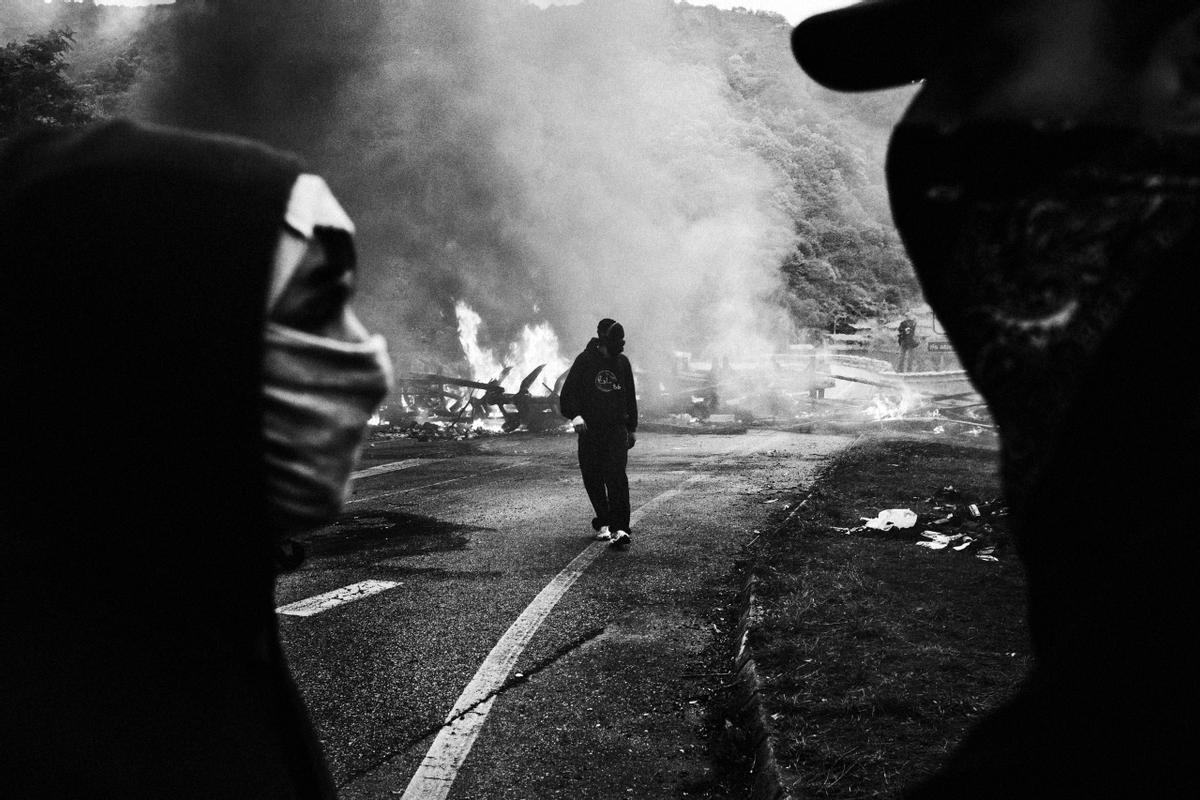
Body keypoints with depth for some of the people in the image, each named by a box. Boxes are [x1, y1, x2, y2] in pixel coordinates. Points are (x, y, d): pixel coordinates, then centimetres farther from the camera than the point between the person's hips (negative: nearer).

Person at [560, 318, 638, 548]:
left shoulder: (622, 362, 9)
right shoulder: (585, 360, -2)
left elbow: (630, 396, 20)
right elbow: (569, 391, -5)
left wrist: (632, 427, 21)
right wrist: (575, 415, -22)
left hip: (617, 428, 1)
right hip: (589, 428, -1)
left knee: (616, 474, -15)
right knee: (593, 478, 4)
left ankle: (620, 529, -20)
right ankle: (602, 523, 23)